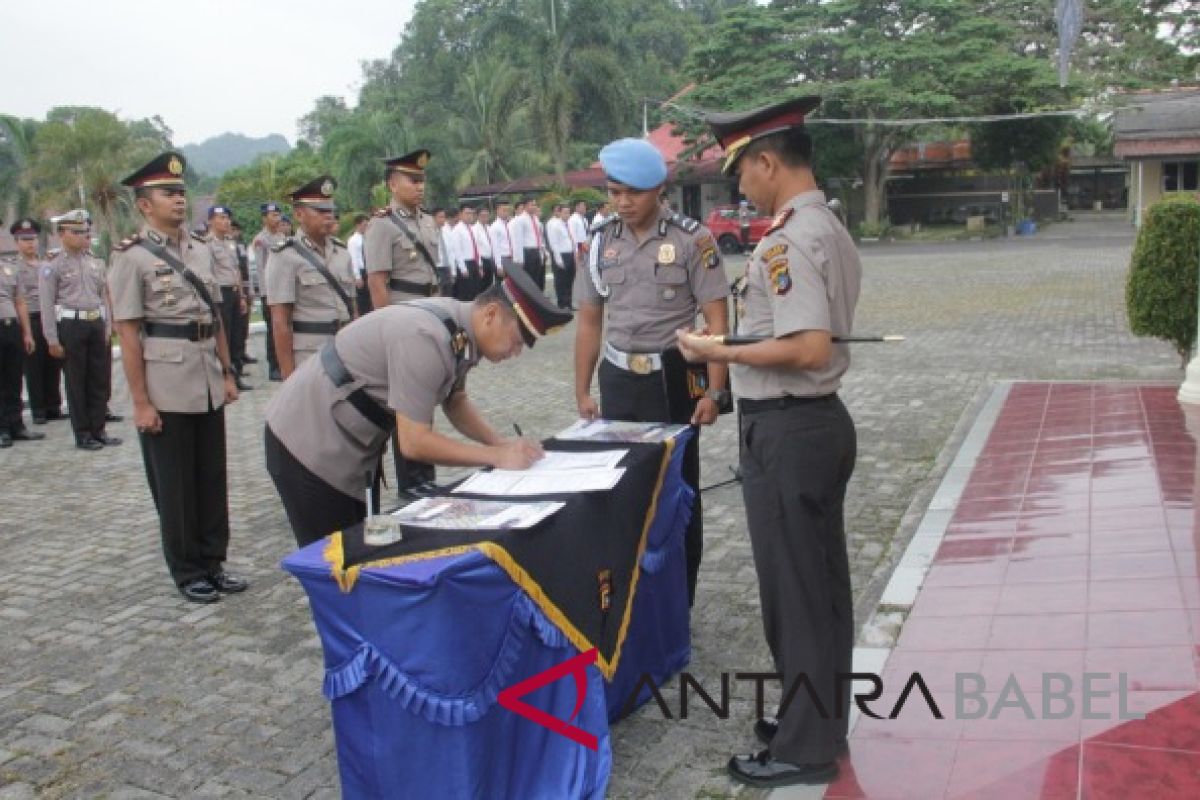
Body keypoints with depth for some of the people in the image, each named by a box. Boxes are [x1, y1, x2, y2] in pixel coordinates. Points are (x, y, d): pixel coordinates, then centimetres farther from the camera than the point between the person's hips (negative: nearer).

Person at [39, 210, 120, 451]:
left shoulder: (96, 264, 11)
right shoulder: (52, 267, -4)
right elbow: (47, 305, -7)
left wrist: (108, 328, 9)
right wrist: (53, 340, -11)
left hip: (97, 324, 5)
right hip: (71, 326, -5)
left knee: (101, 380, 7)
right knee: (76, 382, 2)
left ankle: (98, 429, 17)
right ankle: (82, 434, 10)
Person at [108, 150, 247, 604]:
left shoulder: (201, 250, 10)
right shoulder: (132, 256, -7)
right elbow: (128, 334, -10)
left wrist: (227, 373, 12)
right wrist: (140, 401, -13)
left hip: (208, 384, 6)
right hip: (166, 388, -5)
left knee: (212, 479, 12)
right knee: (174, 485, 6)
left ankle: (213, 562, 26)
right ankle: (187, 572, 20)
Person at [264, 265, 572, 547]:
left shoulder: (460, 329, -3)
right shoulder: (427, 338, -30)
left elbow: (455, 402, 11)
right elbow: (414, 442, -29)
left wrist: (503, 443, -4)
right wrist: (497, 456, -23)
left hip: (339, 442, 9)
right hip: (308, 444, -9)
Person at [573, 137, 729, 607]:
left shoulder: (692, 239, -8)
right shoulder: (601, 242, 5)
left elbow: (716, 319, -9)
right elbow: (589, 322, 10)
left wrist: (714, 392, -15)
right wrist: (582, 392, 9)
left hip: (673, 379, -4)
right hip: (618, 379, 4)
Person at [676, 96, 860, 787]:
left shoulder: (788, 240, -20)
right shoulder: (832, 228, 11)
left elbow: (809, 348, -28)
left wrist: (720, 354, -18)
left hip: (785, 431, -10)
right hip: (823, 419, 10)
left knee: (794, 592, 3)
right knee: (823, 583, 19)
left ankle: (805, 748, 19)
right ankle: (822, 719, 36)